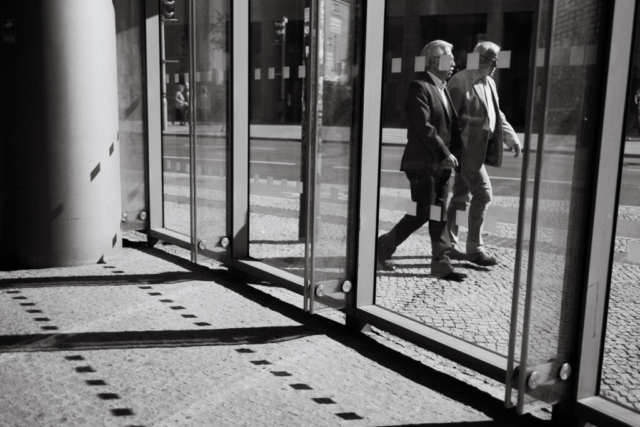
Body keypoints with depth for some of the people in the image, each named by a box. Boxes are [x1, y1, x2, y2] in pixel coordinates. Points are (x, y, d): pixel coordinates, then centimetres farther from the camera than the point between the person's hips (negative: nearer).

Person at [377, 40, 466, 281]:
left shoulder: (443, 89, 17)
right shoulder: (419, 87, -11)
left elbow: (452, 125, 16)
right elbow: (424, 126, -19)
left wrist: (453, 153, 3)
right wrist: (444, 153, -17)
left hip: (441, 164, 8)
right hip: (422, 163, -8)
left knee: (439, 215, 9)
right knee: (422, 214, -5)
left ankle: (441, 263, 16)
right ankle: (384, 247, 13)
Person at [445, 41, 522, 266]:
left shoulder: (489, 83, 17)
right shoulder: (460, 82, -11)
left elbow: (497, 114, 21)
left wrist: (512, 137, 7)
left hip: (478, 149, 9)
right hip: (466, 148, -9)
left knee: (461, 197, 12)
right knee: (483, 192, -11)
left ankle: (449, 244, 21)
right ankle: (474, 248, -1)